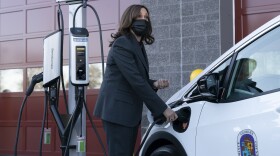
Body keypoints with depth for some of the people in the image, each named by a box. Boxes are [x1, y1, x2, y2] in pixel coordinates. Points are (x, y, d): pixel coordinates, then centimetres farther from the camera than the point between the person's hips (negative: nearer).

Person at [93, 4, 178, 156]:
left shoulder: (138, 46, 15)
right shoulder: (122, 44, -14)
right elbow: (135, 81, -22)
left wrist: (154, 84, -2)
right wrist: (163, 109, -22)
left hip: (130, 111, 9)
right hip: (117, 110, -9)